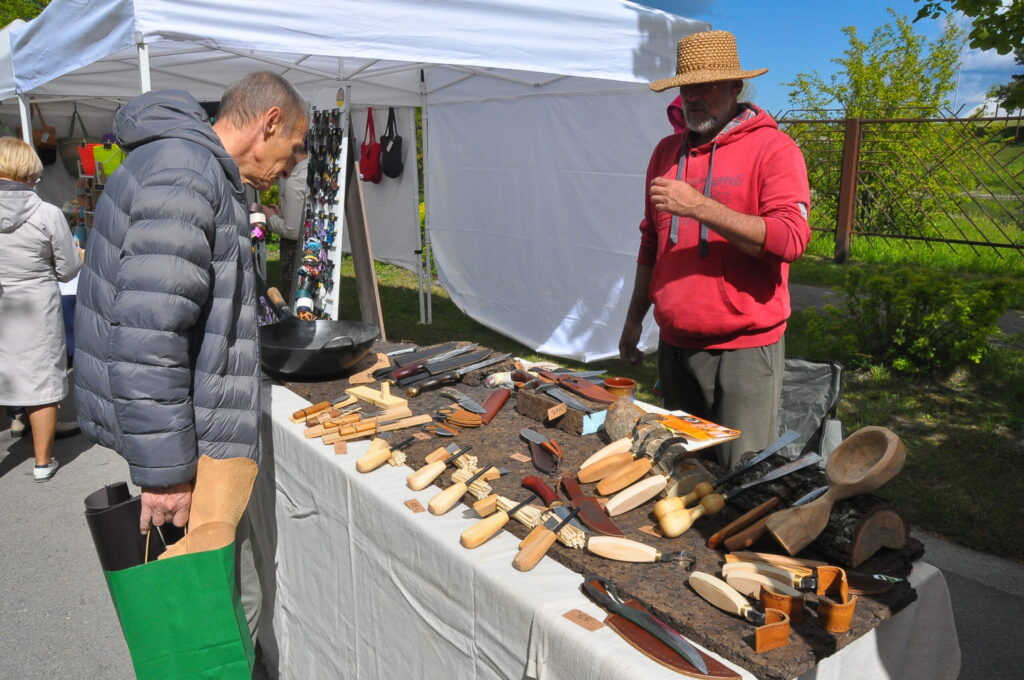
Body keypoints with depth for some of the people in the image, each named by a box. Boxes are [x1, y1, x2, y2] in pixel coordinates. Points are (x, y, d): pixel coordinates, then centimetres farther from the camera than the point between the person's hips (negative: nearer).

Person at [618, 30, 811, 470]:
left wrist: (699, 207, -25)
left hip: (744, 347, -5)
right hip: (674, 344, 6)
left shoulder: (773, 149, -6)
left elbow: (791, 239, -20)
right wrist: (634, 318, 19)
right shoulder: (666, 152, 11)